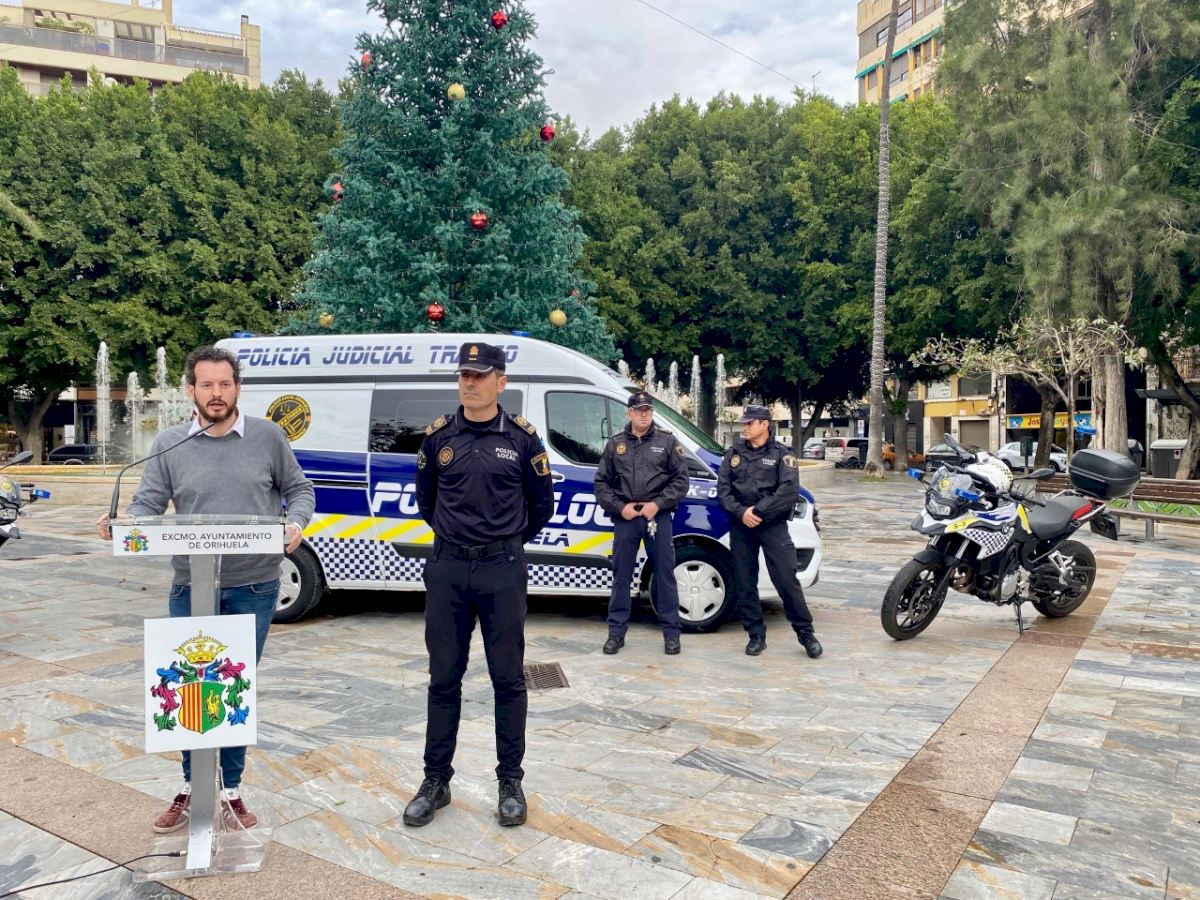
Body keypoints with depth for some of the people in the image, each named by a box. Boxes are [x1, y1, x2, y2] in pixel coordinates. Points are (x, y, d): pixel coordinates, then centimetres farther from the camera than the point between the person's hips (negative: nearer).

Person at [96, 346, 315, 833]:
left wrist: (296, 524, -13)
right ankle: (192, 788, 30)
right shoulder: (168, 444, 3)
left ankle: (231, 790, 27)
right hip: (191, 588, 1)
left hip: (254, 589, -1)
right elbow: (147, 503, 1)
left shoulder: (268, 436, 0)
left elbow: (299, 489, 7)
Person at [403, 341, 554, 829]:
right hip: (447, 568, 2)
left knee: (508, 679, 6)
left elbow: (542, 503, 8)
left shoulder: (522, 437, -2)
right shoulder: (439, 435, 4)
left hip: (502, 571, -2)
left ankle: (510, 782, 20)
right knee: (443, 679, 9)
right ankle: (436, 781, 23)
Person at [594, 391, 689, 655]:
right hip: (625, 518, 2)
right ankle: (616, 631, 16)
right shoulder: (615, 444, 8)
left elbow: (681, 480, 0)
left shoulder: (668, 441, 4)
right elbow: (601, 482, 8)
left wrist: (657, 504, -11)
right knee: (621, 574, 7)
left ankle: (671, 632, 13)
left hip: (659, 518, -1)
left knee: (665, 574, 3)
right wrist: (619, 507, -6)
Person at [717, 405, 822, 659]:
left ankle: (805, 631, 6)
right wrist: (740, 512, -10)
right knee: (744, 583, 6)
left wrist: (759, 511, -16)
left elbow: (789, 491, -11)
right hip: (740, 526, 4)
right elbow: (723, 487, 5)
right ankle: (756, 635, 16)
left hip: (773, 524, -4)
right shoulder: (734, 453, 12)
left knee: (786, 579, -7)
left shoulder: (782, 454, 2)